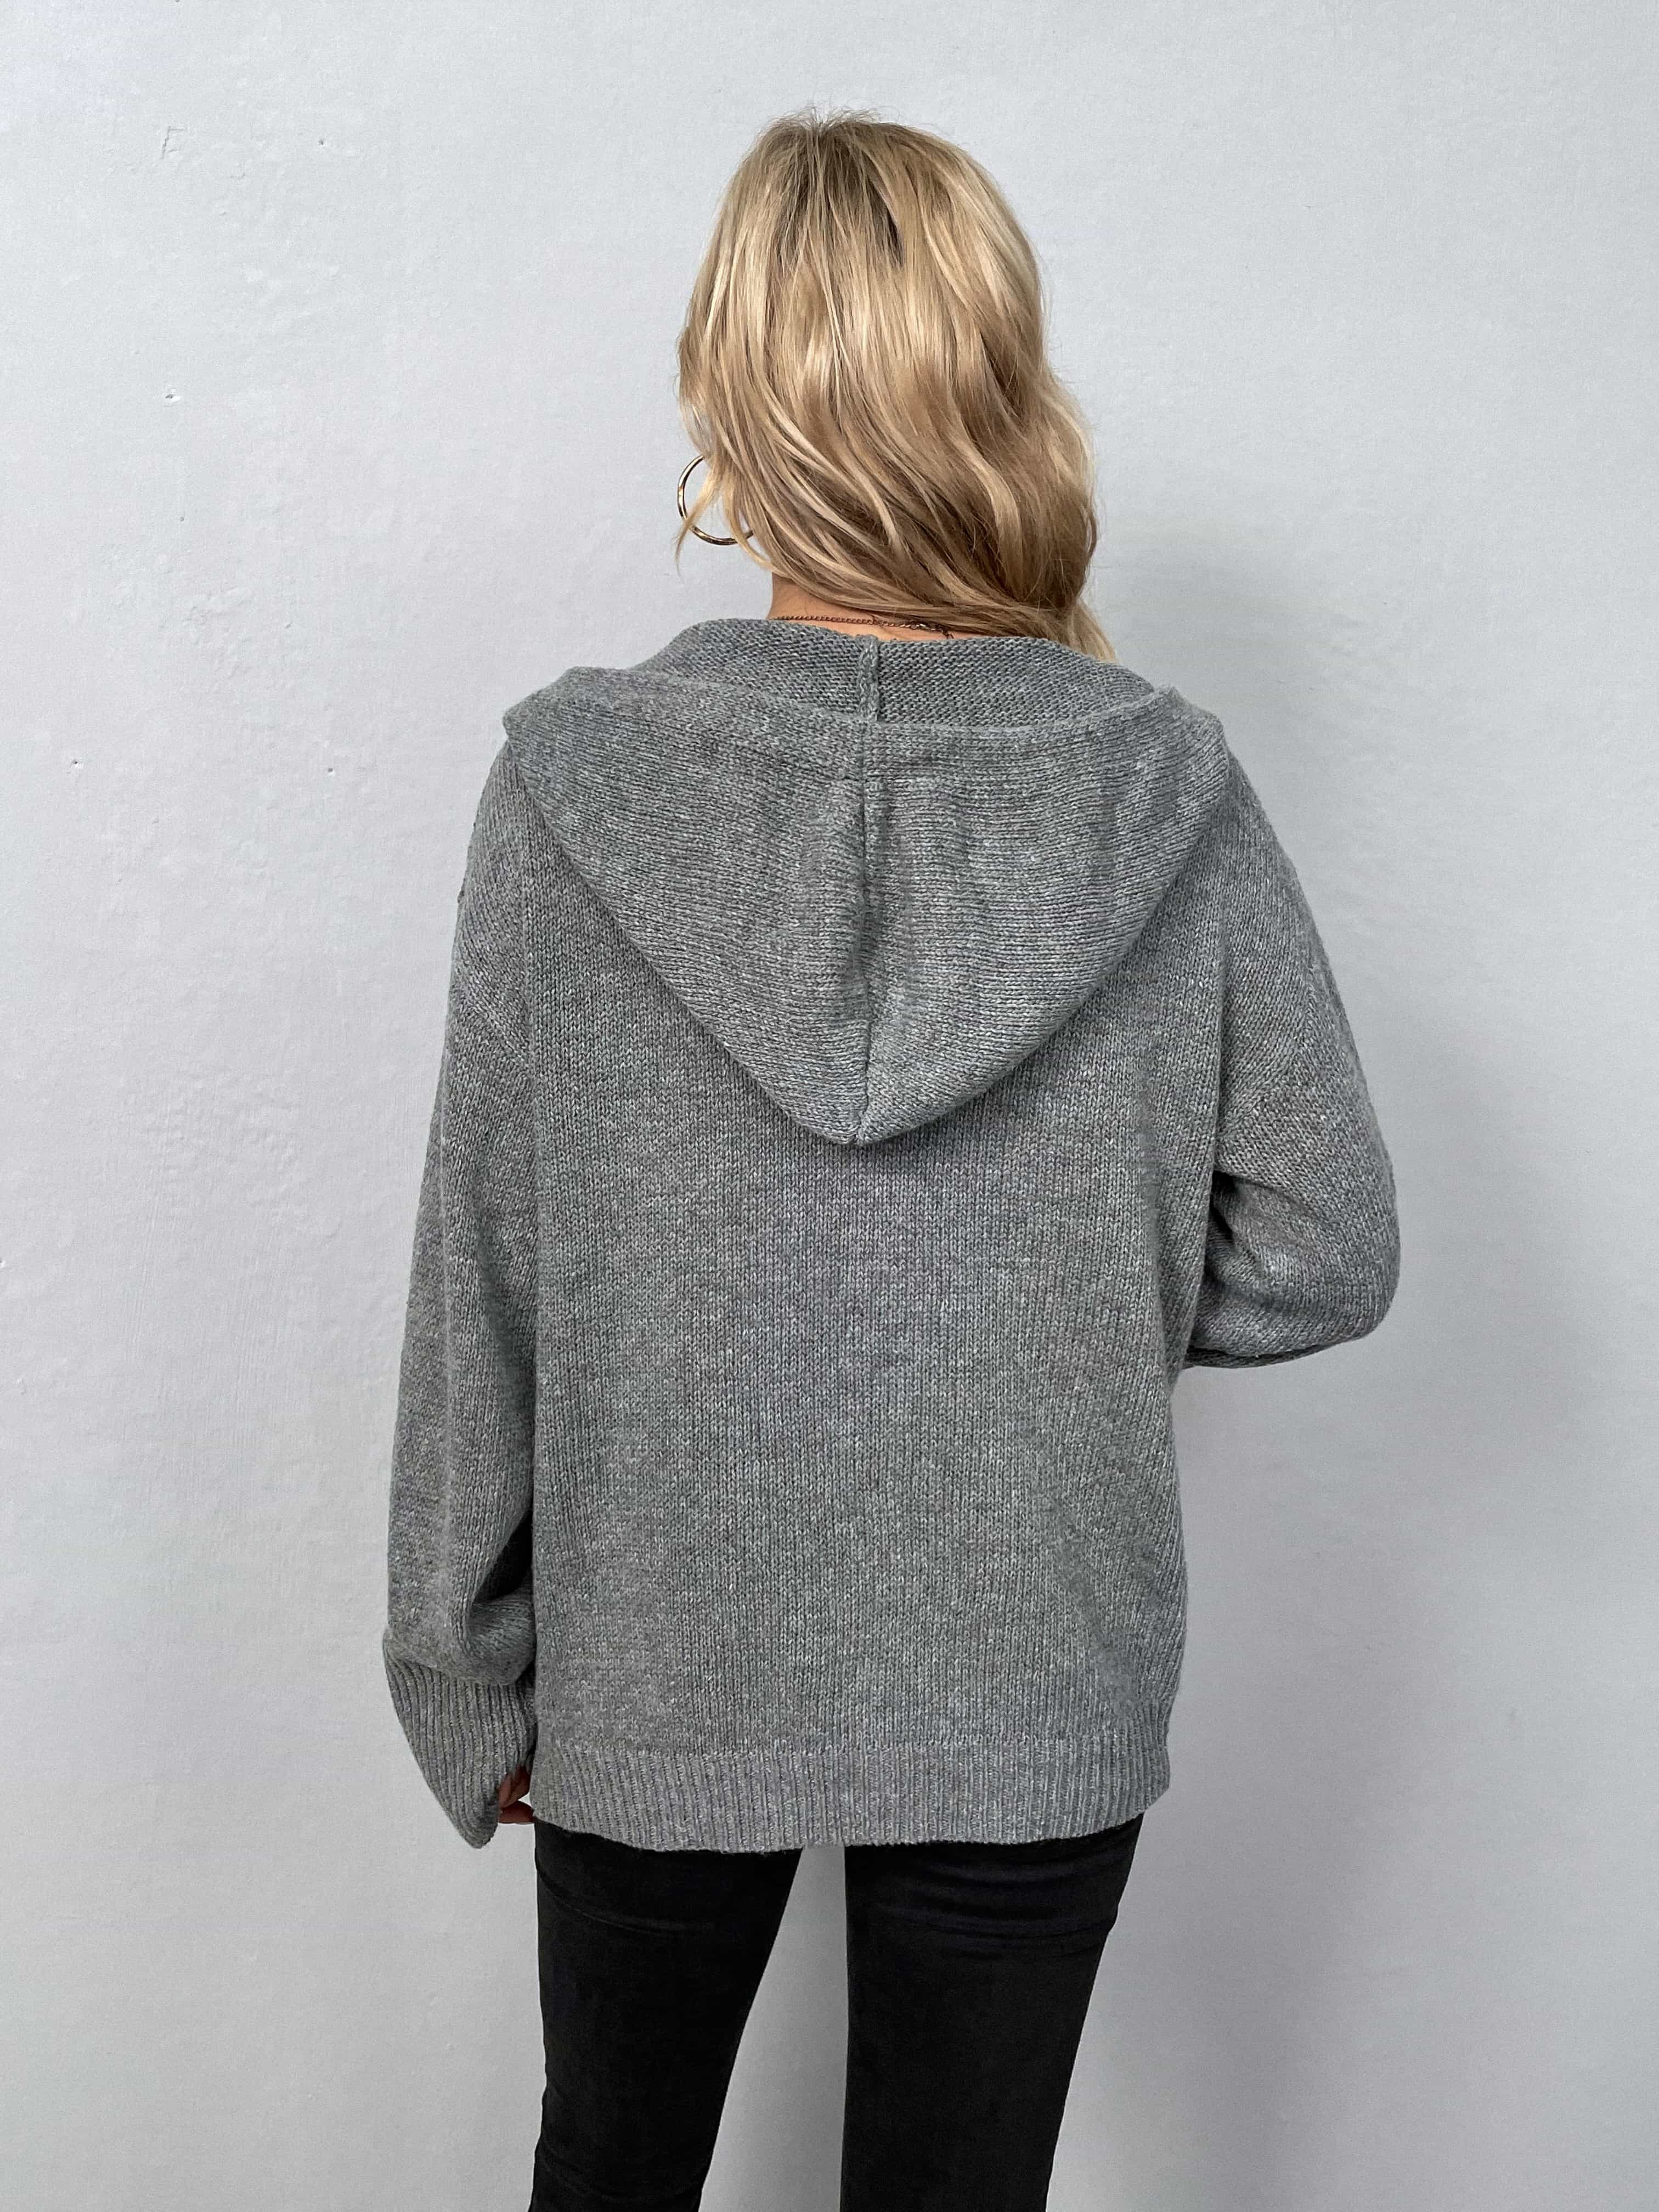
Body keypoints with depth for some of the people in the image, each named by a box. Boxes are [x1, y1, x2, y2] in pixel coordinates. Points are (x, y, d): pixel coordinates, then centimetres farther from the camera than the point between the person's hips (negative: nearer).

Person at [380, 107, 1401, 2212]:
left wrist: (471, 1671, 3)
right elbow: (1324, 1254, -7)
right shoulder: (1172, 793, -13)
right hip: (1034, 1687, 1)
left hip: (656, 1670, 0)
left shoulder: (572, 778, -14)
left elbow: (479, 1287, -9)